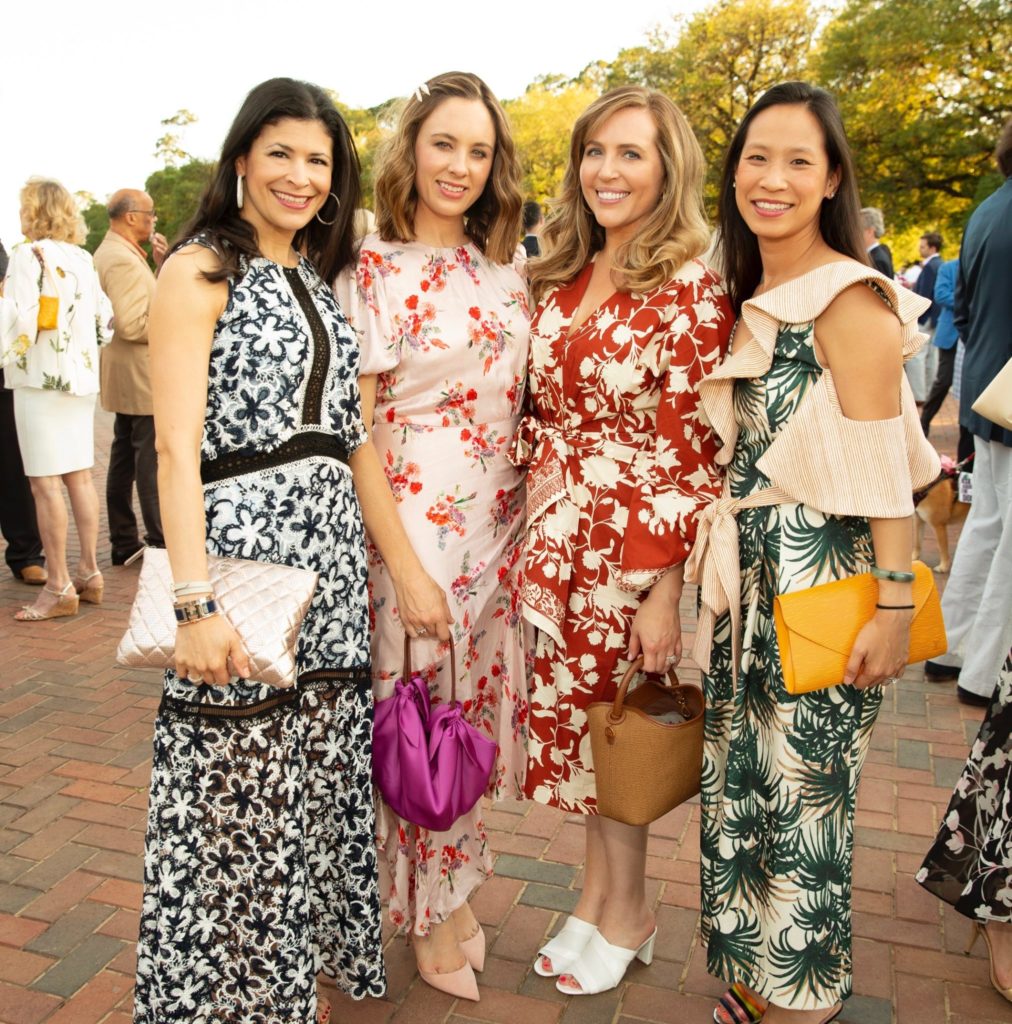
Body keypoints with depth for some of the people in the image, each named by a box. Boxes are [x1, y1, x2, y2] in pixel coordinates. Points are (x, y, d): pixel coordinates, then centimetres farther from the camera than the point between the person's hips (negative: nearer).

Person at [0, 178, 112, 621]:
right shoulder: (83, 259, 12)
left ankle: (58, 588, -3)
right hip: (80, 378, 8)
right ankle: (88, 572, 15)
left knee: (45, 483, -5)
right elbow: (104, 317, 14)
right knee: (78, 476, 11)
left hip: (41, 380, -7)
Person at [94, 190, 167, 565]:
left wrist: (159, 263, 9)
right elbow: (131, 324, -25)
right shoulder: (123, 259, -18)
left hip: (125, 377, 11)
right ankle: (159, 541, -1)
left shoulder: (110, 252, 15)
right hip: (140, 375, -11)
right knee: (151, 460, -6)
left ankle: (124, 541, 21)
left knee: (125, 456, 13)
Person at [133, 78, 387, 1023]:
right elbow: (177, 446, -13)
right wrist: (195, 603, -21)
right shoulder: (200, 271, -4)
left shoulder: (321, 279, 16)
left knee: (320, 775, 15)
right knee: (234, 783, 4)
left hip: (333, 553, 7)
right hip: (240, 546, -6)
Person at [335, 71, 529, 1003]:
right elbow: (351, 434, -11)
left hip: (502, 527, 6)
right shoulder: (372, 270, -8)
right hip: (415, 528, -5)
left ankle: (457, 886, 36)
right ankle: (434, 920, 28)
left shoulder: (504, 272, 9)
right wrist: (404, 566, -15)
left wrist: (539, 525, 7)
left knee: (480, 711, 14)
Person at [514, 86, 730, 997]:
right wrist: (528, 535, 9)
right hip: (554, 545, 6)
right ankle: (600, 888, 38)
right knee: (569, 717, 15)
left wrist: (668, 590, -16)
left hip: (634, 548, -5)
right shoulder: (562, 280, 8)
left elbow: (693, 453, -14)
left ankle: (625, 913, 33)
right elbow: (541, 417, 11)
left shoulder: (692, 289, -10)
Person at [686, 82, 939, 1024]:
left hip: (819, 585, -7)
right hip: (744, 579, 8)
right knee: (741, 784, 15)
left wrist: (894, 605, -18)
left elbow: (884, 467, -16)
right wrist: (711, 567, 14)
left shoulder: (848, 300, -12)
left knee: (803, 793, 5)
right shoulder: (746, 298, 11)